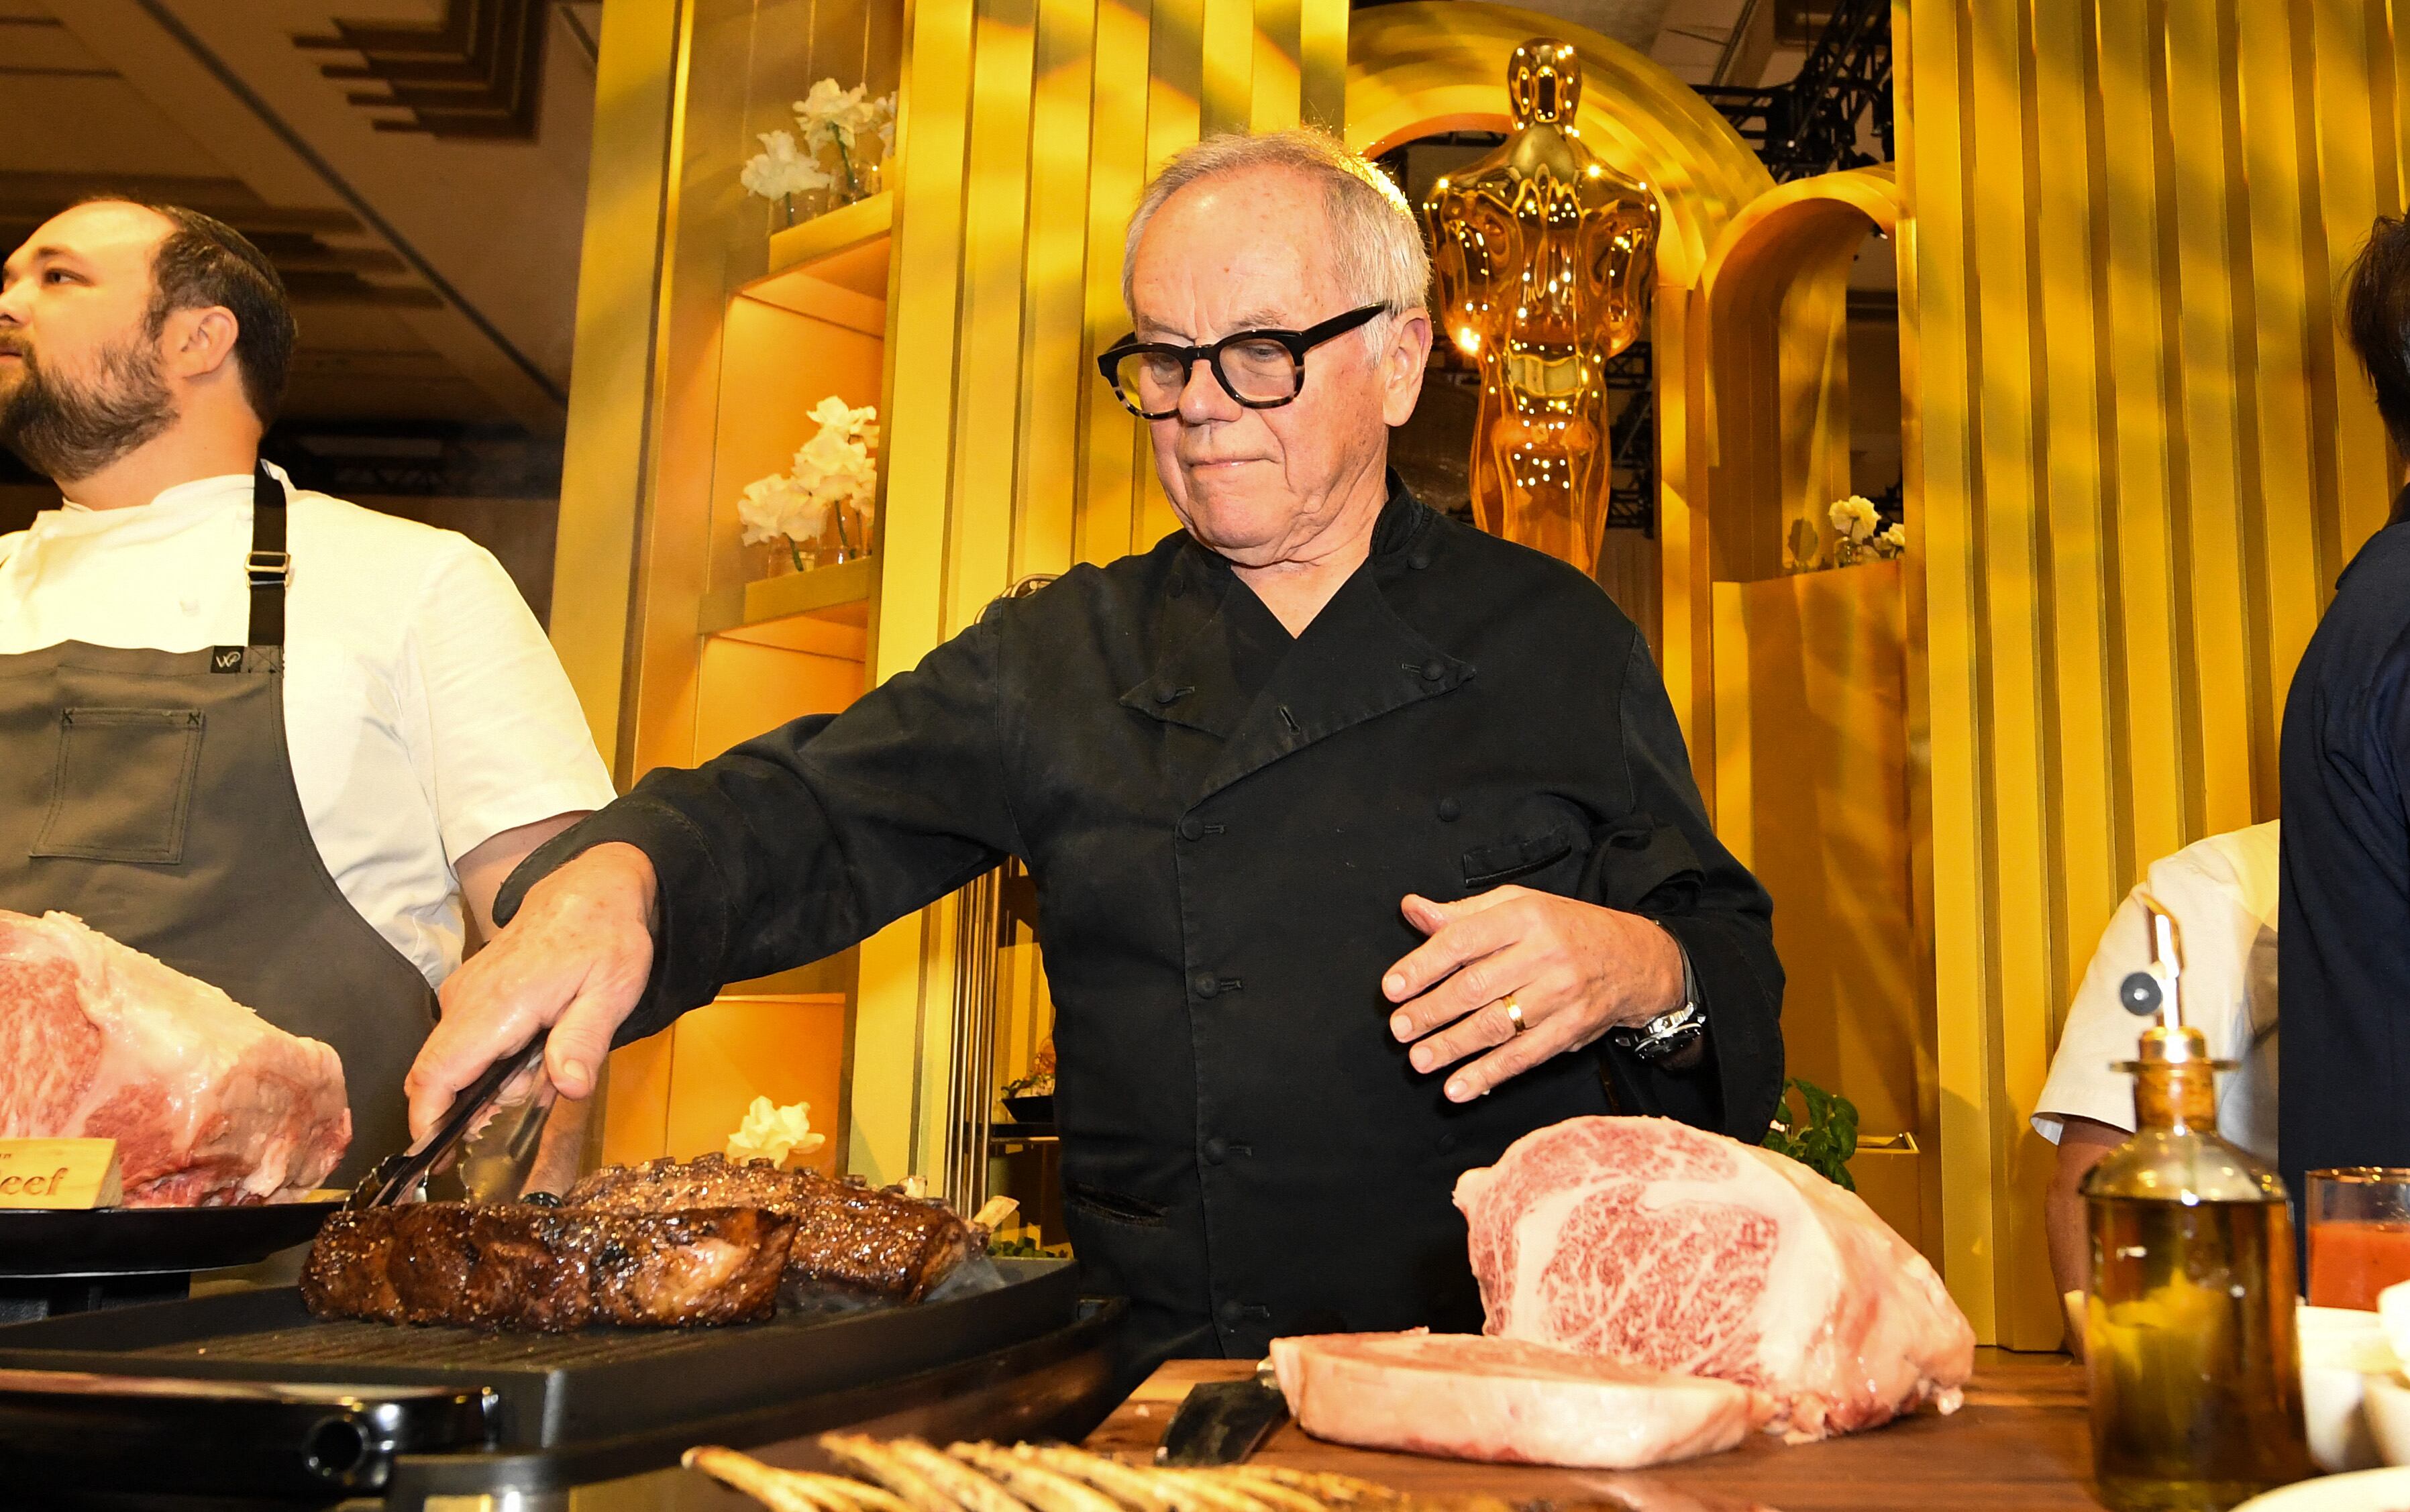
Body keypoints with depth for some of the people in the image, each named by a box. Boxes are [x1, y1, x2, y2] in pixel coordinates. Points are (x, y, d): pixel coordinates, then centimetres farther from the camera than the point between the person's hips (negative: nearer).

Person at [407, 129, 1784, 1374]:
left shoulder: (1557, 640, 8)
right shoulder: (1061, 660, 12)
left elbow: (1735, 975, 9)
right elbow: (808, 819, 3)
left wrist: (1640, 974, -14)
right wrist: (618, 878, -18)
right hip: (1152, 1368, 1)